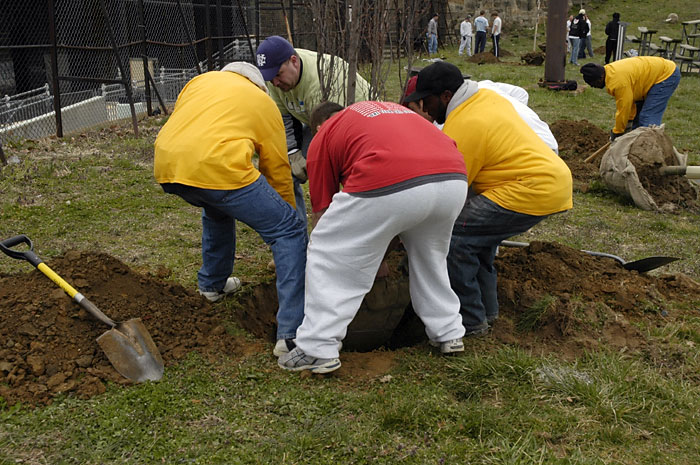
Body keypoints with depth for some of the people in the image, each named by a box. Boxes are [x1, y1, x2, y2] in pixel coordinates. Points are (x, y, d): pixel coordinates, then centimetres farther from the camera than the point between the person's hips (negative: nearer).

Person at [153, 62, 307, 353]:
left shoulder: (201, 79, 32)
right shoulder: (264, 103, 21)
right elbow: (278, 171, 22)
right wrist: (286, 213, 35)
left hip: (166, 167, 6)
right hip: (218, 168, -6)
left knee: (218, 208, 38)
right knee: (289, 232, 5)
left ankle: (212, 284, 53)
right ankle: (292, 333, -3)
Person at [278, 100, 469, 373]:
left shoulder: (323, 138, 22)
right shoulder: (392, 108, 39)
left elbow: (321, 210, 24)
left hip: (388, 187, -6)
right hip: (455, 179, 6)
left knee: (326, 257, 14)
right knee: (430, 255, 33)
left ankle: (318, 350, 14)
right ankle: (449, 334, 38)